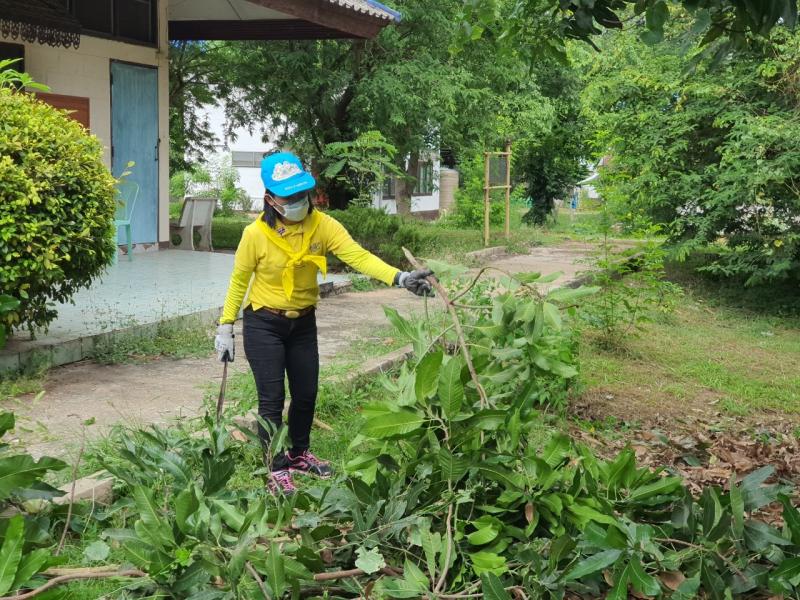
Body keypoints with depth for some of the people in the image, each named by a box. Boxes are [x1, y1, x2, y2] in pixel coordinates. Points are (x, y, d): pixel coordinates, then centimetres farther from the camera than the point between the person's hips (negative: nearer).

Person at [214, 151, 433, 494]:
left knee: (306, 393, 15)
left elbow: (358, 255, -25)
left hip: (303, 323, 4)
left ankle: (299, 454, 39)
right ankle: (276, 469, 12)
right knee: (272, 399, -3)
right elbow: (238, 281, -8)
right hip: (264, 325, -4)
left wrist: (399, 278, -39)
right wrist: (226, 327, -6)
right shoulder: (256, 234, -20)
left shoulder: (322, 225, -14)